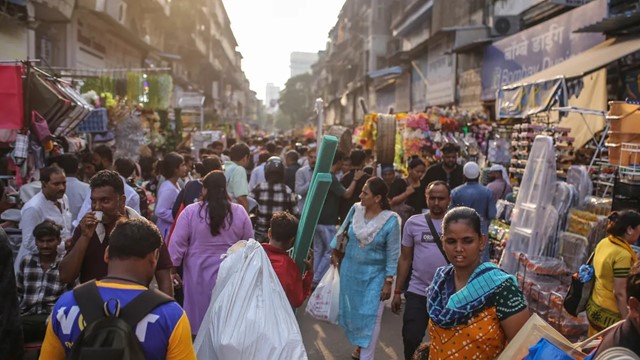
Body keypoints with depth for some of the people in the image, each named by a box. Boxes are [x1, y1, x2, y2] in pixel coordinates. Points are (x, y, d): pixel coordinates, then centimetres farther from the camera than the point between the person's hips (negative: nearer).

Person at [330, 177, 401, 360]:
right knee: (352, 312, 18)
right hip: (349, 270, 5)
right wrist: (335, 252, 16)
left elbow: (393, 254, -14)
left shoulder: (391, 220, -20)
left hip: (374, 275, -4)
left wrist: (388, 282, -13)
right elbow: (343, 231, 9)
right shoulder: (355, 209, -9)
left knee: (370, 316, -2)